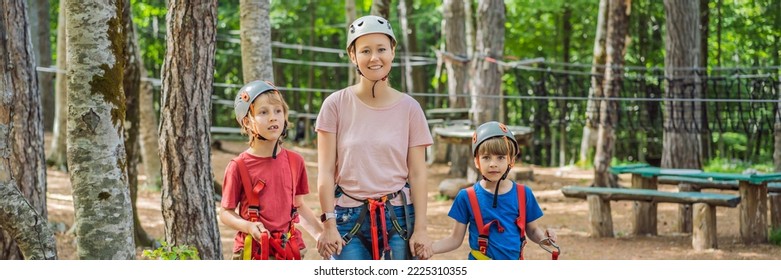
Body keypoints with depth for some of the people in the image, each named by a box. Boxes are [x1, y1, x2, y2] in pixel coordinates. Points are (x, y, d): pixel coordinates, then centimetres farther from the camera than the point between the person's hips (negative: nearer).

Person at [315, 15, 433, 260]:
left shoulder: (409, 108, 2)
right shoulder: (336, 105, -1)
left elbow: (417, 175, 1)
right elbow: (325, 172, -2)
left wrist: (420, 229, -5)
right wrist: (329, 226, -8)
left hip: (397, 218, 1)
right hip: (349, 218, -1)